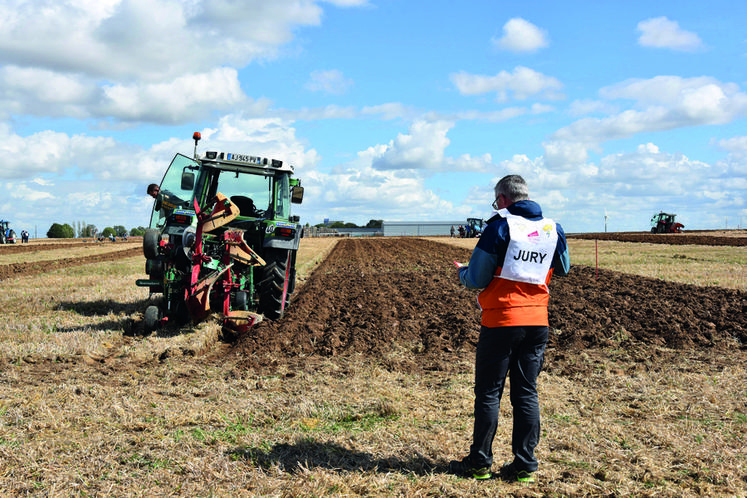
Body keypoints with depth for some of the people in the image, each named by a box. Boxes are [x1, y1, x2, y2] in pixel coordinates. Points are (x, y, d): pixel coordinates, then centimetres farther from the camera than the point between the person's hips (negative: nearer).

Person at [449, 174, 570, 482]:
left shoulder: (500, 227, -9)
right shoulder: (553, 229, 6)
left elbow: (477, 279, -9)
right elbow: (563, 269, 24)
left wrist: (462, 272, 12)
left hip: (501, 321, -5)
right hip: (538, 321, 5)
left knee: (488, 393, 5)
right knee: (526, 393, 10)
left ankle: (479, 463, 12)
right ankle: (525, 465, 12)